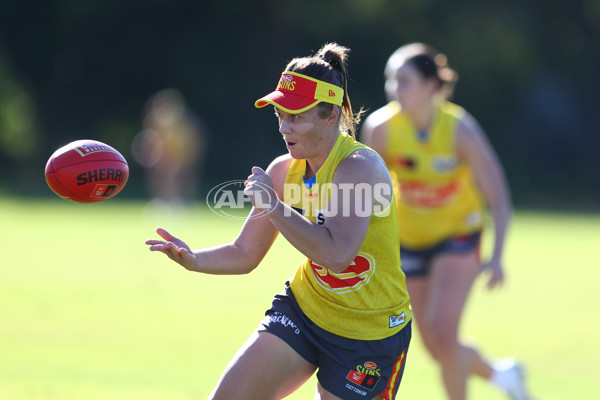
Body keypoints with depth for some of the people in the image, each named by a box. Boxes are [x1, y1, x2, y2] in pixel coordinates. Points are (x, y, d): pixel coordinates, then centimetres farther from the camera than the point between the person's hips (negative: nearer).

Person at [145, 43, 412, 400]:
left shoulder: (360, 167, -23)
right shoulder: (284, 171, -1)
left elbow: (336, 255, -36)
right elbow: (245, 254, 6)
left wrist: (272, 205, -31)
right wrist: (193, 260, -14)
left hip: (371, 332, -6)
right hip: (304, 311, 6)